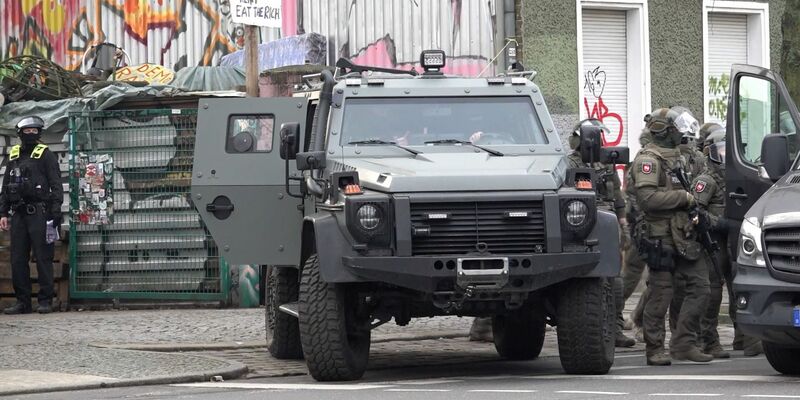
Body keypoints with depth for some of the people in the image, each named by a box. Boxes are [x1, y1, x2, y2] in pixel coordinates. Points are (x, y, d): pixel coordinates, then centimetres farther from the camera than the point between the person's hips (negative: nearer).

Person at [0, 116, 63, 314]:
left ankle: (45, 301, -2)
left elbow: (56, 185, -4)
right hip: (18, 214, 6)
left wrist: (56, 212, -13)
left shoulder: (46, 155, 1)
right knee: (18, 259, 5)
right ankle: (22, 301, 10)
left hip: (39, 214, -6)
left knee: (43, 258, -5)